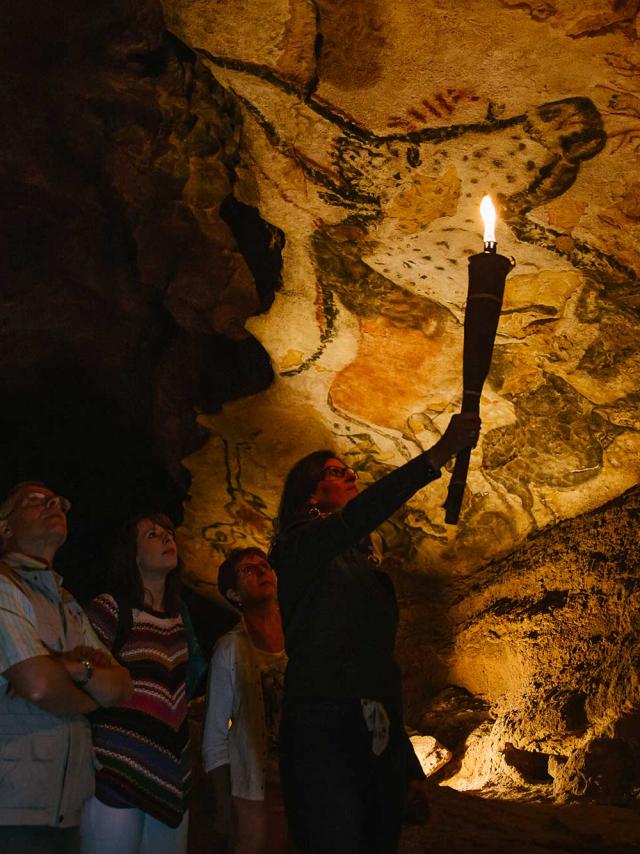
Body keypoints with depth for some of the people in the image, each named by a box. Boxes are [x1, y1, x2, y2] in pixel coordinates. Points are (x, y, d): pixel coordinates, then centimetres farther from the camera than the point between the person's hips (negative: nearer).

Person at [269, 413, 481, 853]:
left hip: (380, 737, 7)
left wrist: (411, 767, 20)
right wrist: (439, 454, -24)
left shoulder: (365, 568, 25)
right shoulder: (300, 546, 3)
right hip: (324, 732, -7)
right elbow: (355, 518, -19)